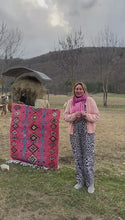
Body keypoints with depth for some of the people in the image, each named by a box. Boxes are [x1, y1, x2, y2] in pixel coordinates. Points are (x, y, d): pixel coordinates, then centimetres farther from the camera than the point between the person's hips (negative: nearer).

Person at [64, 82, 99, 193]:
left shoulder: (90, 101, -1)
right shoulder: (71, 102, 8)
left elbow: (96, 116, -2)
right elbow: (66, 116, 5)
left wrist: (86, 115, -19)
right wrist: (74, 115, -14)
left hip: (87, 133, -3)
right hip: (74, 133, 3)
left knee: (88, 157, -3)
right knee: (77, 157, 11)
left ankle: (90, 183, 14)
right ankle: (80, 181, 27)